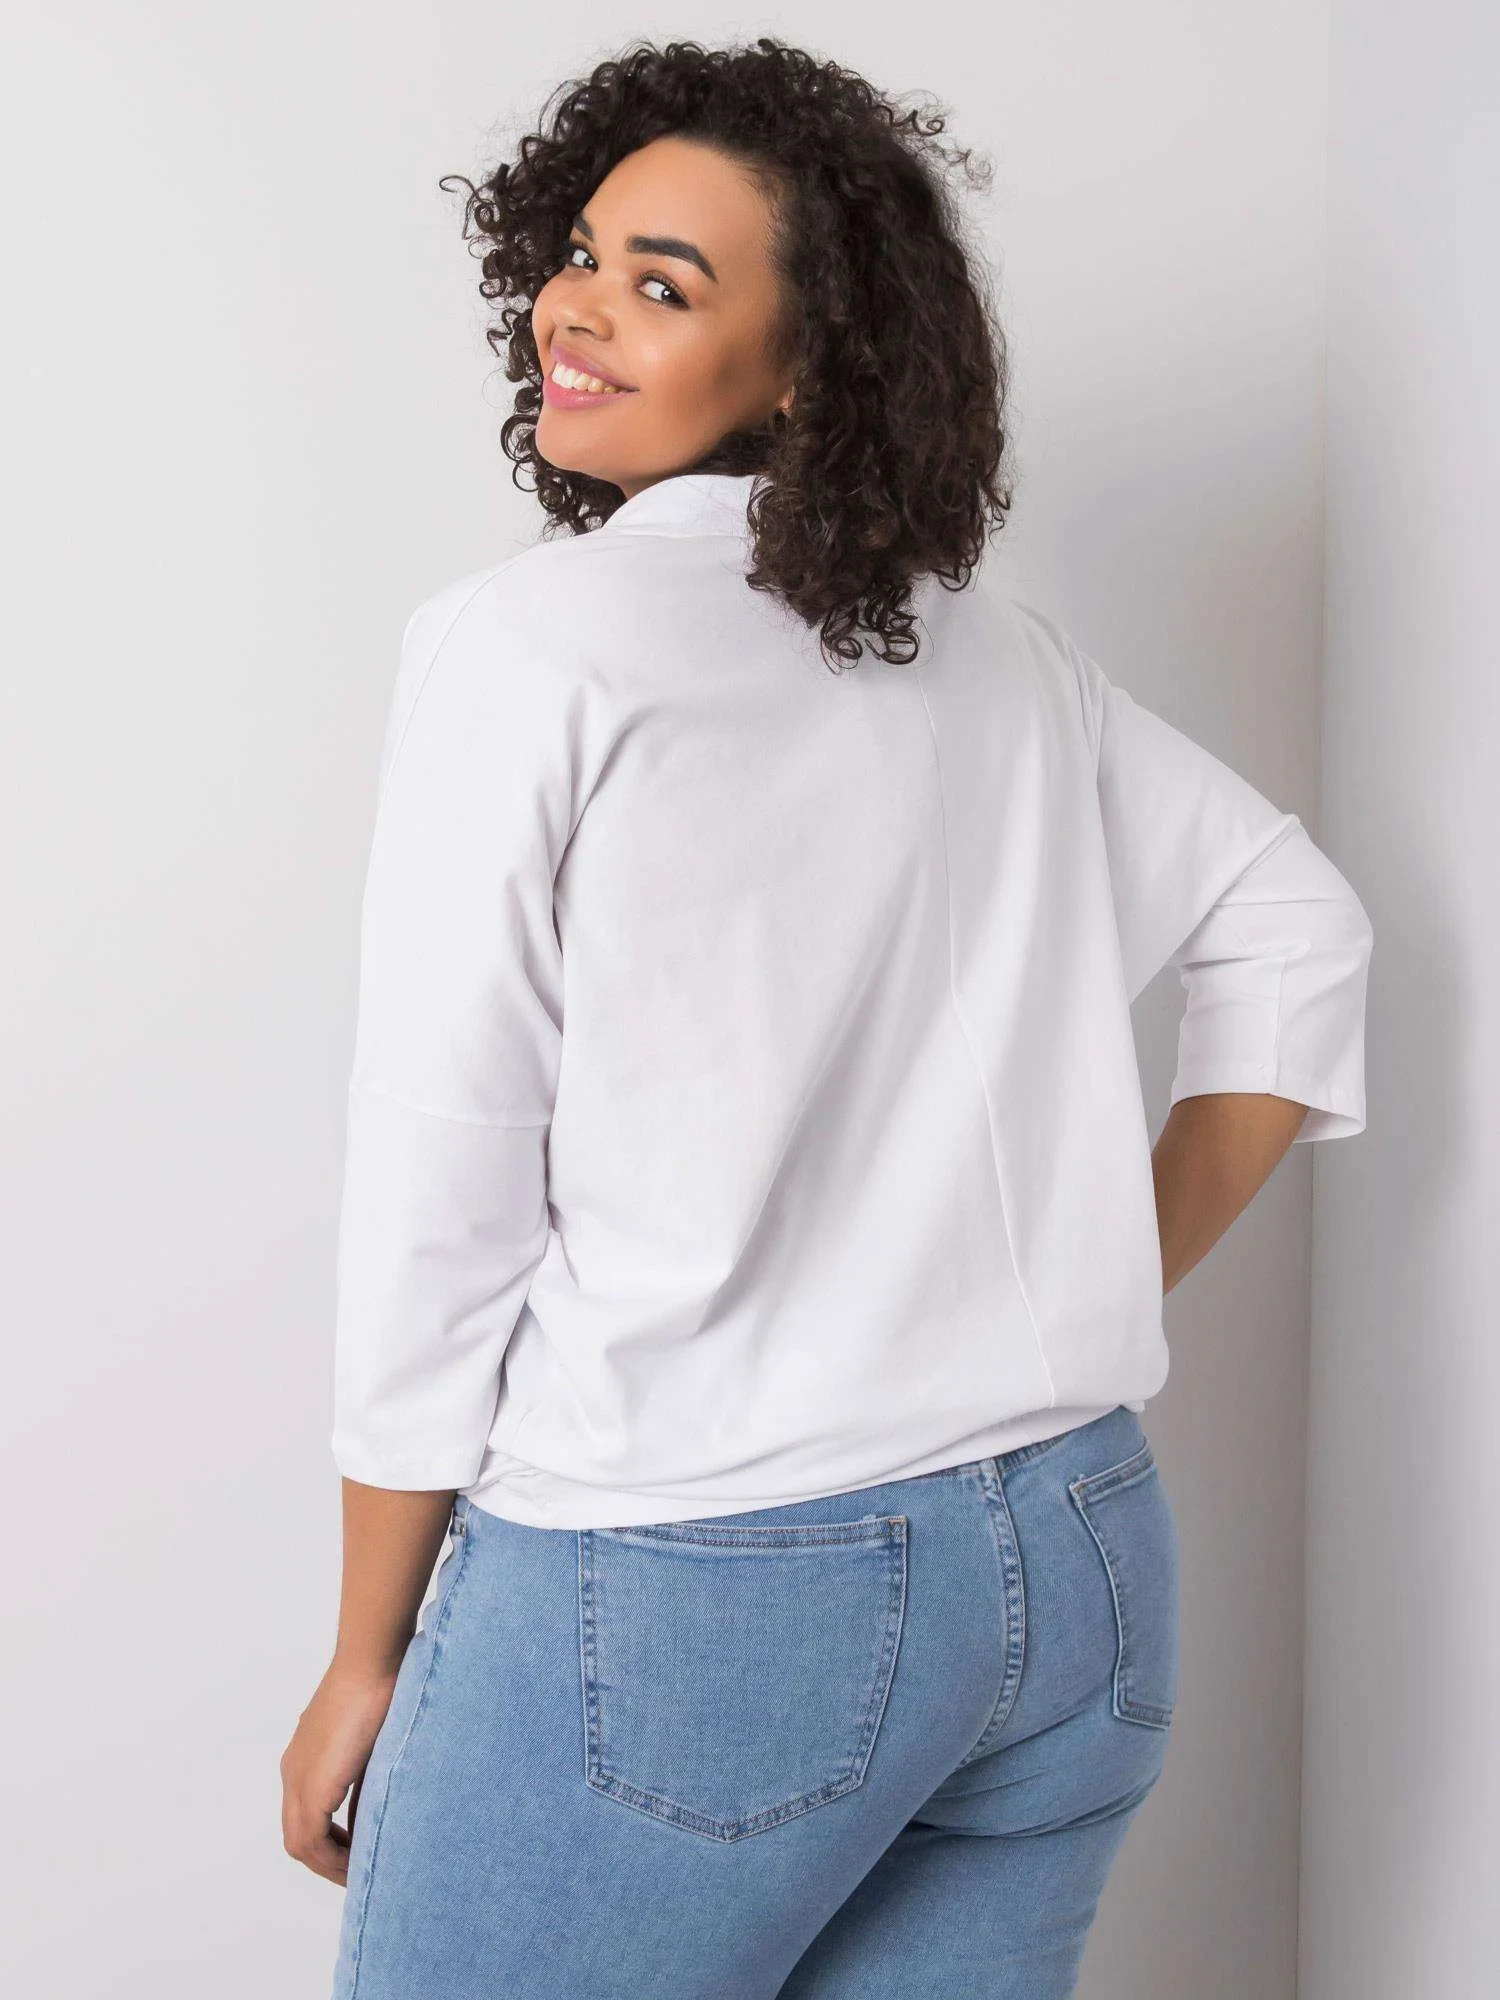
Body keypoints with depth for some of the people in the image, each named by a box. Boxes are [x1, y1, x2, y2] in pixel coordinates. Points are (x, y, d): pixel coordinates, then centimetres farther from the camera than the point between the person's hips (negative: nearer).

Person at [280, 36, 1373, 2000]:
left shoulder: (523, 644, -12)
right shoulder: (1000, 650, 6)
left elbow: (444, 1202, -11)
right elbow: (1298, 938, 16)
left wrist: (365, 1656, -1)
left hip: (681, 1603, -6)